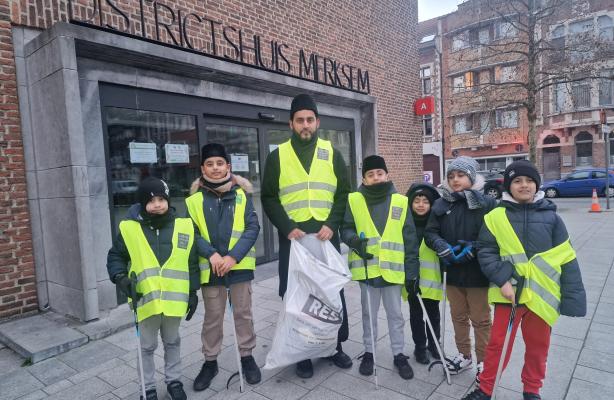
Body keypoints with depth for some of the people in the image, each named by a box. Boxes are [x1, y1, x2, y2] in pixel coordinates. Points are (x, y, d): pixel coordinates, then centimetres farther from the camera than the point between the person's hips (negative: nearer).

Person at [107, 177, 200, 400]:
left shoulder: (183, 226, -4)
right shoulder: (129, 228, -7)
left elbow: (191, 263, 2)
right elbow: (115, 256, 4)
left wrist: (193, 292, 3)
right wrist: (120, 277, -15)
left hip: (174, 299, 1)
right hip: (146, 299, -1)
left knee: (172, 342, 20)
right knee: (147, 346, 16)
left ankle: (174, 381, 39)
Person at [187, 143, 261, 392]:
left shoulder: (241, 194, -2)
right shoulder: (195, 199, -2)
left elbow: (253, 228, -6)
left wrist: (234, 256, -16)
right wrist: (211, 254, -17)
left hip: (239, 264, 0)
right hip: (211, 267, 0)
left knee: (243, 312, 12)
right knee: (212, 316, 13)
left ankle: (247, 356, 31)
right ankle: (210, 361, 31)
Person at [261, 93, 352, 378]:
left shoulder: (331, 153, 6)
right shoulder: (277, 156, 3)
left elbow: (344, 193, 5)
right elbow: (269, 198, 1)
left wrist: (332, 224, -9)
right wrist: (287, 228, -11)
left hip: (326, 234, 1)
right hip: (293, 236, -1)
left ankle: (336, 346, 29)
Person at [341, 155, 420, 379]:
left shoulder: (400, 201, -1)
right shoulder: (354, 200, -2)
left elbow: (410, 239, 1)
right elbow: (345, 229, 4)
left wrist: (411, 271, -1)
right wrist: (355, 241, -19)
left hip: (393, 269, 0)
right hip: (367, 268, 0)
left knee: (395, 314, 15)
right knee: (369, 314, 15)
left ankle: (399, 354, 32)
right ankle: (368, 352, 33)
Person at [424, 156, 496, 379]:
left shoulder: (486, 203, -10)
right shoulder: (442, 204, 1)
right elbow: (430, 232, 0)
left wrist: (475, 248, -22)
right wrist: (442, 246, -17)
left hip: (477, 272, -4)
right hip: (453, 271, 4)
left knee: (480, 319, 11)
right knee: (458, 316, 20)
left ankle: (484, 362, 30)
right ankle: (464, 356, 39)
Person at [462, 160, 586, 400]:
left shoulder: (550, 216, 0)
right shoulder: (496, 217, -4)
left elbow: (566, 259, 2)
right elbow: (486, 252, -6)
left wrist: (573, 297, 0)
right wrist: (502, 281, -17)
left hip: (542, 294, 2)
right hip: (509, 292, -2)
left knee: (538, 345, 17)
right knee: (498, 343, 8)